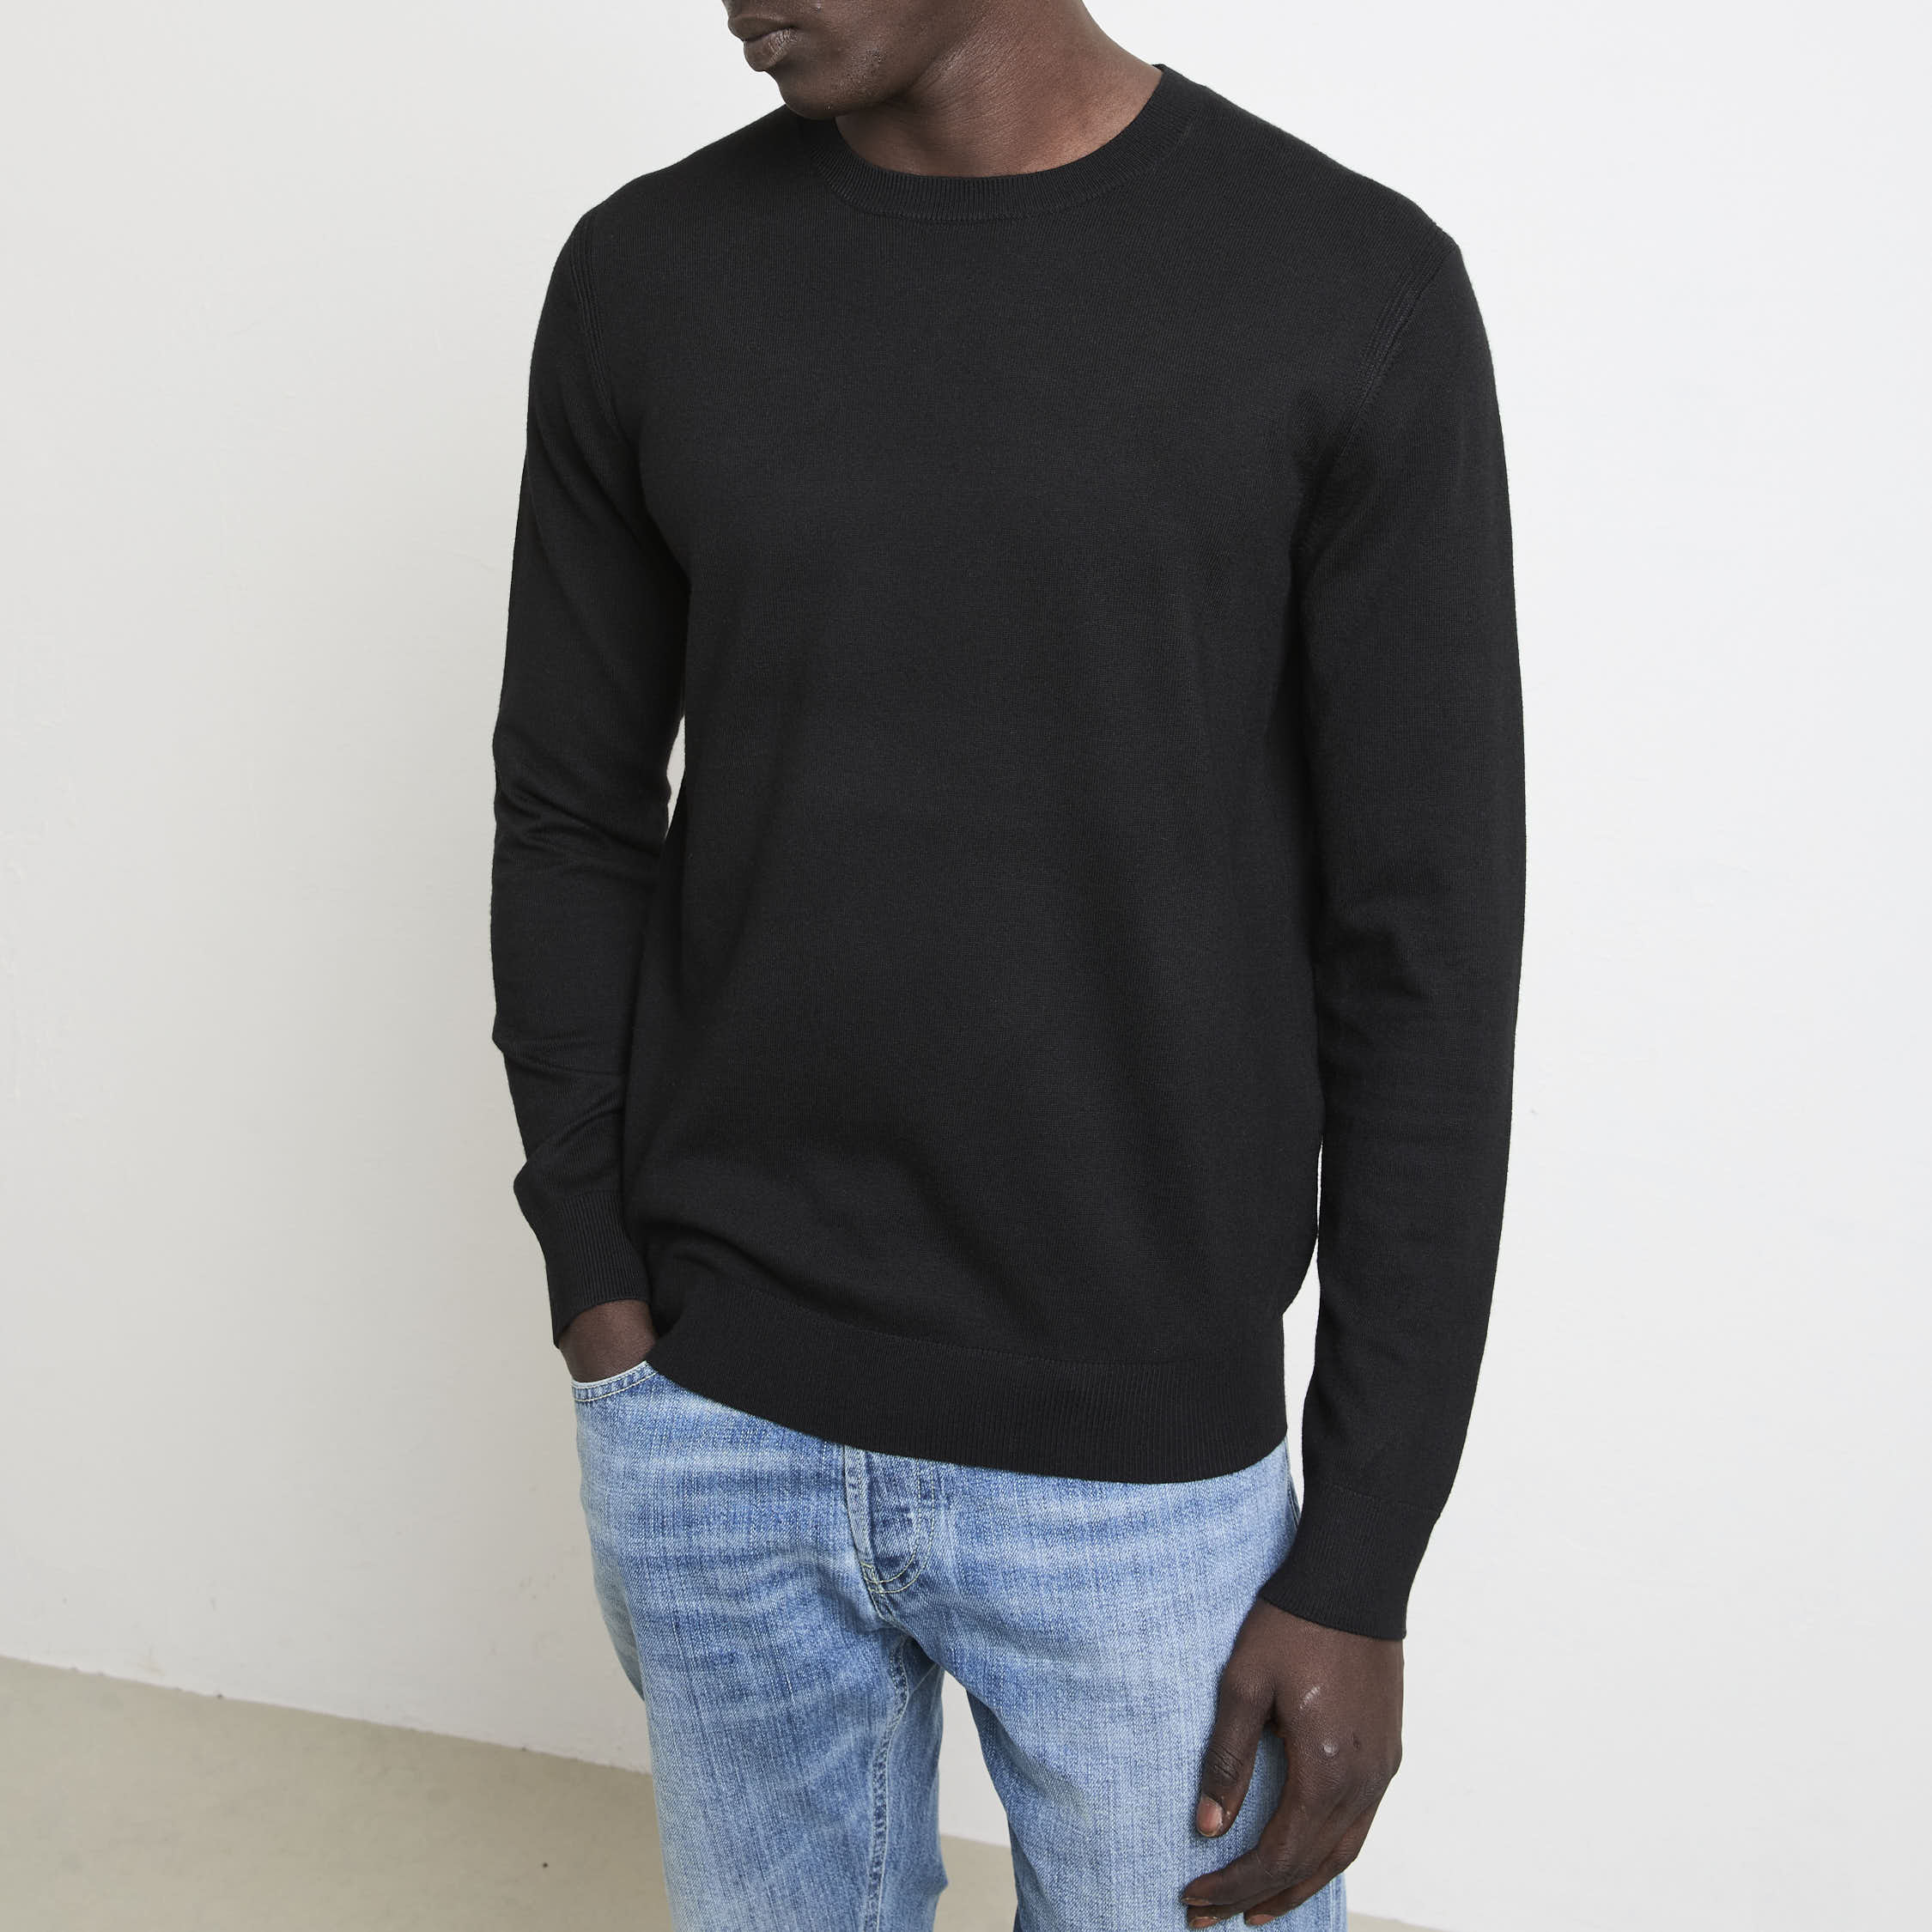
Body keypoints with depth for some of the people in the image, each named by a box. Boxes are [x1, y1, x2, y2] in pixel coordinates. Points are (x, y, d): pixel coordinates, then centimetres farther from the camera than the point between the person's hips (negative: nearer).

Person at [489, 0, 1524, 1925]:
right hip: (713, 1437, 3)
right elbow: (573, 828, 6)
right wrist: (608, 1324, -1)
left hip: (1146, 1470, -2)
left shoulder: (1357, 294, -9)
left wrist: (1362, 1560, -7)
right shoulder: (644, 279, 0)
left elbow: (1425, 958, -8)